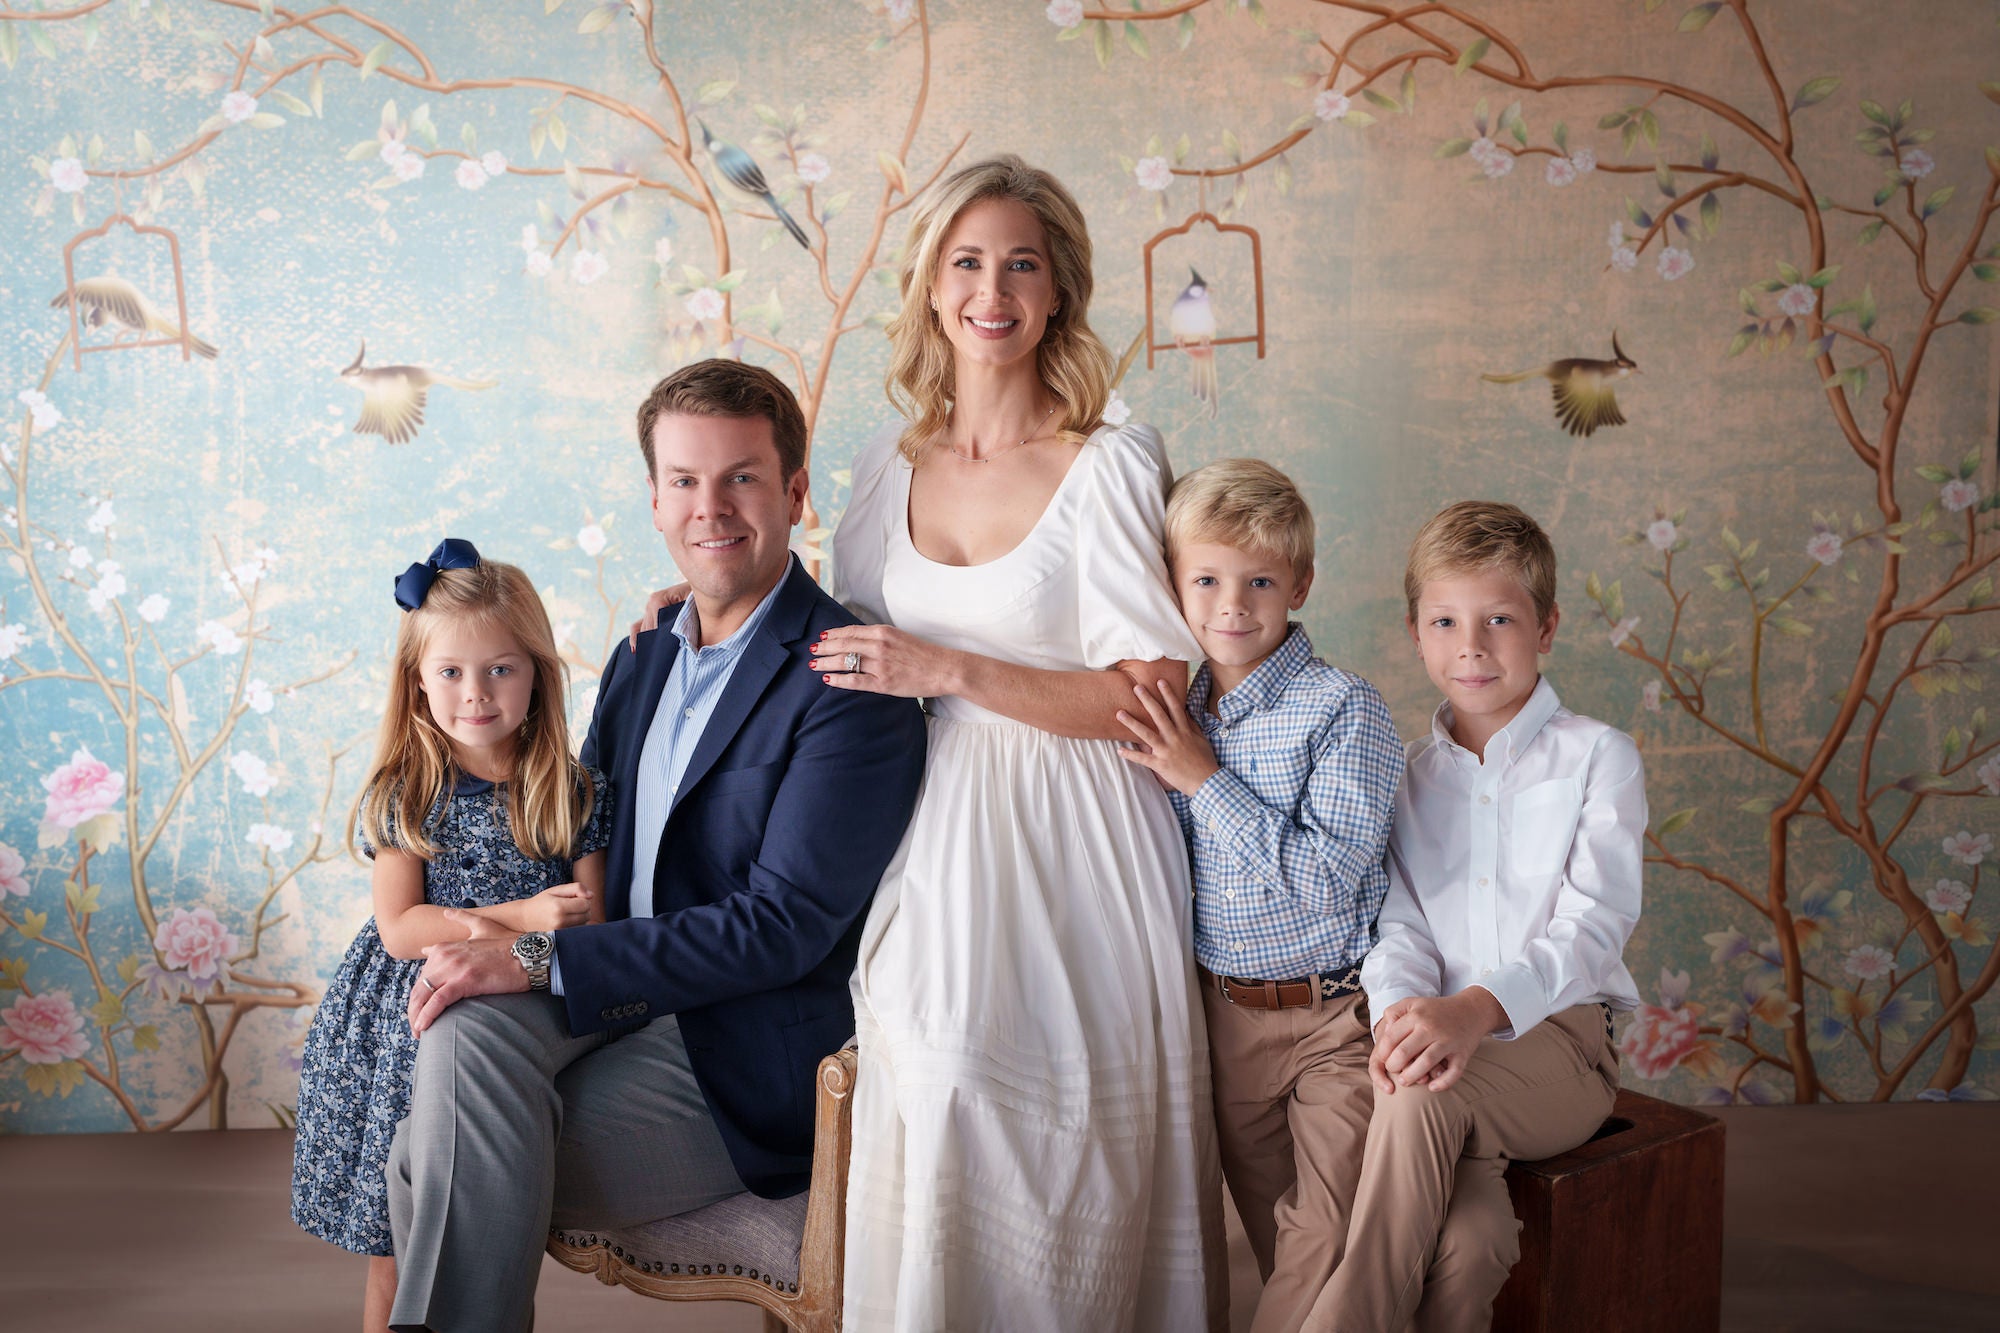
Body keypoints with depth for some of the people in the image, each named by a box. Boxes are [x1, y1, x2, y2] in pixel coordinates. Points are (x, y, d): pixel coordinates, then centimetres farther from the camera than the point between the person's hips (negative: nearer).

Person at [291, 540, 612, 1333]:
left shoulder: (575, 794, -2)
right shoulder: (401, 794, -2)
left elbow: (592, 931, -4)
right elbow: (401, 930, -9)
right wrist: (517, 918, -20)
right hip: (402, 1042, 0)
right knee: (394, 1254, 10)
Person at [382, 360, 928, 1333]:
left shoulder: (851, 684, -13)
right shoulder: (644, 658, 12)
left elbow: (785, 924, -19)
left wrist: (541, 960, -19)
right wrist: (497, 940, -4)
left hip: (741, 1054, -6)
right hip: (611, 1009, 6)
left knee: (432, 1167, -19)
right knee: (467, 1030, -24)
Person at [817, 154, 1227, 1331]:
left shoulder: (1111, 467, -8)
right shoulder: (890, 468, 8)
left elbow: (1152, 699, -13)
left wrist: (950, 670, -17)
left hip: (1070, 850, -4)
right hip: (930, 848, 4)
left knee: (1057, 1165, -1)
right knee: (932, 1150, 2)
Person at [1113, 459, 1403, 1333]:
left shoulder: (1343, 709, -14)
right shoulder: (1175, 714, 4)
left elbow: (1325, 878, -24)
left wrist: (1206, 779, -21)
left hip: (1331, 1015, -5)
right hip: (1223, 1012, 5)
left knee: (1327, 1248, -4)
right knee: (1272, 1242, 16)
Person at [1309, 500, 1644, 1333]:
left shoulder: (1598, 757, 3)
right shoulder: (1405, 778, 15)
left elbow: (1594, 923, -10)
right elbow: (1398, 924, 5)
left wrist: (1476, 1008, -28)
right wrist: (1402, 1013, -20)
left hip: (1560, 1041, -2)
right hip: (1443, 1044, 2)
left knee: (1427, 1097, -34)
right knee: (1466, 1242, -30)